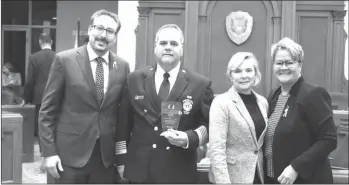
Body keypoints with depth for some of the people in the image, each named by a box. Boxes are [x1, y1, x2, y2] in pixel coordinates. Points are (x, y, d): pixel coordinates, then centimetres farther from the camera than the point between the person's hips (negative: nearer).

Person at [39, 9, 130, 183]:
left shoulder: (122, 66, 4)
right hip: (70, 153, -3)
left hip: (107, 155, 3)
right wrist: (49, 151, -8)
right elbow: (47, 110, -4)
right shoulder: (64, 60, -5)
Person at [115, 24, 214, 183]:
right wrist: (122, 159, 5)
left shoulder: (201, 84, -1)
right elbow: (124, 122, 8)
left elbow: (209, 125, 2)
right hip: (140, 169, 2)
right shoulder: (134, 79, 5)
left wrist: (189, 138, -16)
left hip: (179, 172, -1)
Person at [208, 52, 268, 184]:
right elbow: (216, 149, -16)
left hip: (257, 174, 5)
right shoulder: (221, 102, -11)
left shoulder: (263, 102, 6)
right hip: (231, 176, -5)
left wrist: (266, 172, 8)